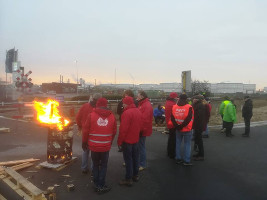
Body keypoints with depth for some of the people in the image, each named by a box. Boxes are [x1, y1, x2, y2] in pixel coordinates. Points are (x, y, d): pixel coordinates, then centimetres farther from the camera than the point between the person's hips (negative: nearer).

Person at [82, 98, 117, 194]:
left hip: (94, 145, 0)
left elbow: (86, 130, -4)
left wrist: (84, 142, 10)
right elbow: (114, 131, 2)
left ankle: (97, 185, 23)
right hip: (106, 146, 0)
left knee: (95, 165, 17)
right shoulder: (112, 116, -1)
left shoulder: (91, 115, -6)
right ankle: (101, 186, 14)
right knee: (103, 165, 13)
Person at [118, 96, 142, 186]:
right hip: (135, 139, 8)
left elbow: (123, 129, -21)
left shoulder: (127, 113, -21)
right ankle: (135, 175, 29)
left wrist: (119, 141, -12)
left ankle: (128, 179, 8)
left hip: (127, 140, -8)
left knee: (128, 159, 1)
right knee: (135, 157, 17)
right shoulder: (138, 111, 4)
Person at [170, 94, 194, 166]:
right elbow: (189, 119, -18)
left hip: (178, 129, 4)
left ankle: (178, 159, 21)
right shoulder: (189, 107, -13)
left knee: (178, 143, 15)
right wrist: (182, 126, -13)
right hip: (187, 129, -4)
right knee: (187, 144, 5)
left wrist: (176, 126, -3)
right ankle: (186, 161, 7)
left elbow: (172, 118, -3)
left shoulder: (174, 107, -1)